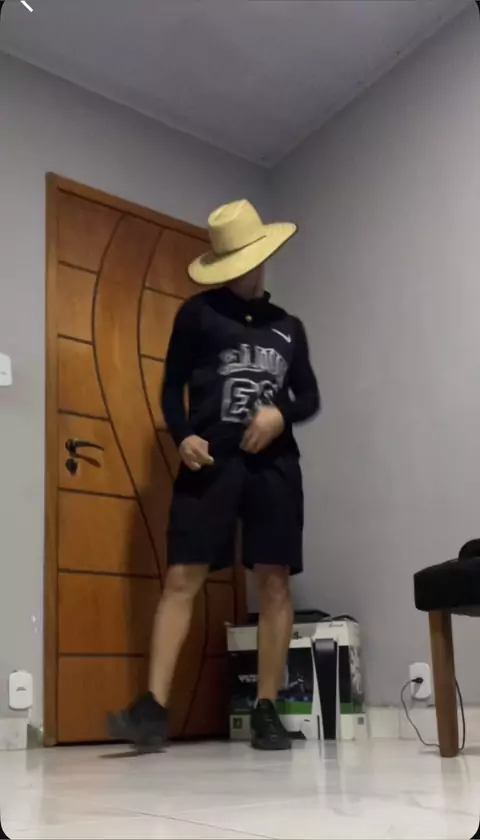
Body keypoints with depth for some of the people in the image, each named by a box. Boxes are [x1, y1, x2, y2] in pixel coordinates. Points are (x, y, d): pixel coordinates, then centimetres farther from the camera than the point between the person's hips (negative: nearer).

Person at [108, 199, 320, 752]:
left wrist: (281, 413, -4)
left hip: (274, 463, 3)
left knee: (274, 583, -2)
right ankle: (153, 708, -8)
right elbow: (172, 386, 7)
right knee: (182, 577, -10)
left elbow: (310, 397, 18)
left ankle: (266, 712, 6)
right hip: (210, 460, -2)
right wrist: (182, 436, -12)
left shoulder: (288, 326, 20)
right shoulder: (198, 314, 11)